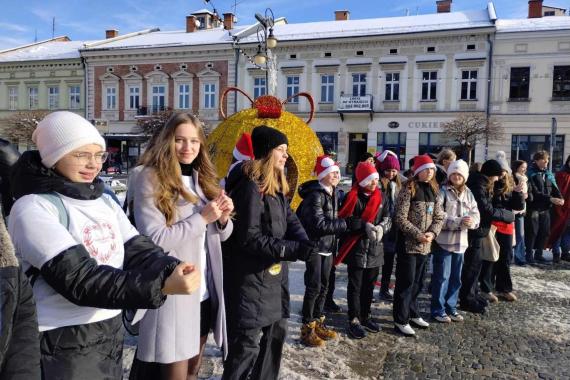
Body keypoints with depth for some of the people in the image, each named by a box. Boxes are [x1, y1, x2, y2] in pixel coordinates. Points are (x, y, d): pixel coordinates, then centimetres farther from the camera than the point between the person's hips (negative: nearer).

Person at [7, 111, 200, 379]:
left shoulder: (105, 202, 6)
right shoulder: (33, 208, -16)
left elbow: (138, 250, -3)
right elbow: (78, 279, -25)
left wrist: (171, 270, -25)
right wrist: (160, 286, -33)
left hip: (112, 333, 6)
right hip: (63, 343, -6)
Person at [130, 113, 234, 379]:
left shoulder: (202, 178, 12)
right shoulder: (151, 178, -9)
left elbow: (219, 235, 14)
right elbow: (153, 239, -19)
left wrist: (223, 219, -8)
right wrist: (202, 218, -17)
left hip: (205, 292, 7)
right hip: (171, 294, -6)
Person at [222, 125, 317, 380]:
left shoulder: (275, 186, 11)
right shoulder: (249, 186, -20)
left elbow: (289, 218, 7)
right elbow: (248, 238, -24)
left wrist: (304, 241, -14)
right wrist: (293, 249, -24)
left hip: (273, 276, 10)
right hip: (250, 280, -10)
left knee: (276, 332, 22)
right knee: (247, 344, -2)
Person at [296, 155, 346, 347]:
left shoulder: (334, 194, 9)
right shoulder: (316, 195, -18)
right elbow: (320, 224, -24)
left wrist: (334, 245, 8)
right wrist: (345, 224, -17)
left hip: (328, 246, 8)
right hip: (315, 246, -8)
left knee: (323, 287, 15)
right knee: (314, 287, -4)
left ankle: (318, 323, 29)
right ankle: (307, 329, 9)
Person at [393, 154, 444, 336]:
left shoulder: (433, 190, 10)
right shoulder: (409, 189, -11)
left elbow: (439, 217, 9)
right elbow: (400, 218, -16)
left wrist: (432, 233, -9)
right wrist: (418, 235, -18)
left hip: (425, 245, 7)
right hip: (408, 244, -7)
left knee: (417, 282, 17)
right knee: (406, 282, -1)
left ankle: (413, 314, 32)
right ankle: (401, 321, 8)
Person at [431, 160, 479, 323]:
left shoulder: (468, 193, 10)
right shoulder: (442, 191, -9)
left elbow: (476, 214, 7)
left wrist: (472, 221, -16)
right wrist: (458, 221, -24)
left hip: (460, 241, 6)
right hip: (444, 240, -6)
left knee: (456, 277, 15)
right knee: (442, 277, 1)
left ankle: (451, 307, 29)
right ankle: (438, 309, 13)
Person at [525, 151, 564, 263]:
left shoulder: (549, 174, 13)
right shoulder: (531, 174, -8)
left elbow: (554, 188, 6)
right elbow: (534, 192, -16)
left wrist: (560, 198, -13)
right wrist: (550, 199, -20)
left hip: (545, 208, 6)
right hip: (533, 208, -6)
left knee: (545, 232, 9)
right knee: (532, 232, -2)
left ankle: (538, 253, 21)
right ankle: (529, 254, 9)